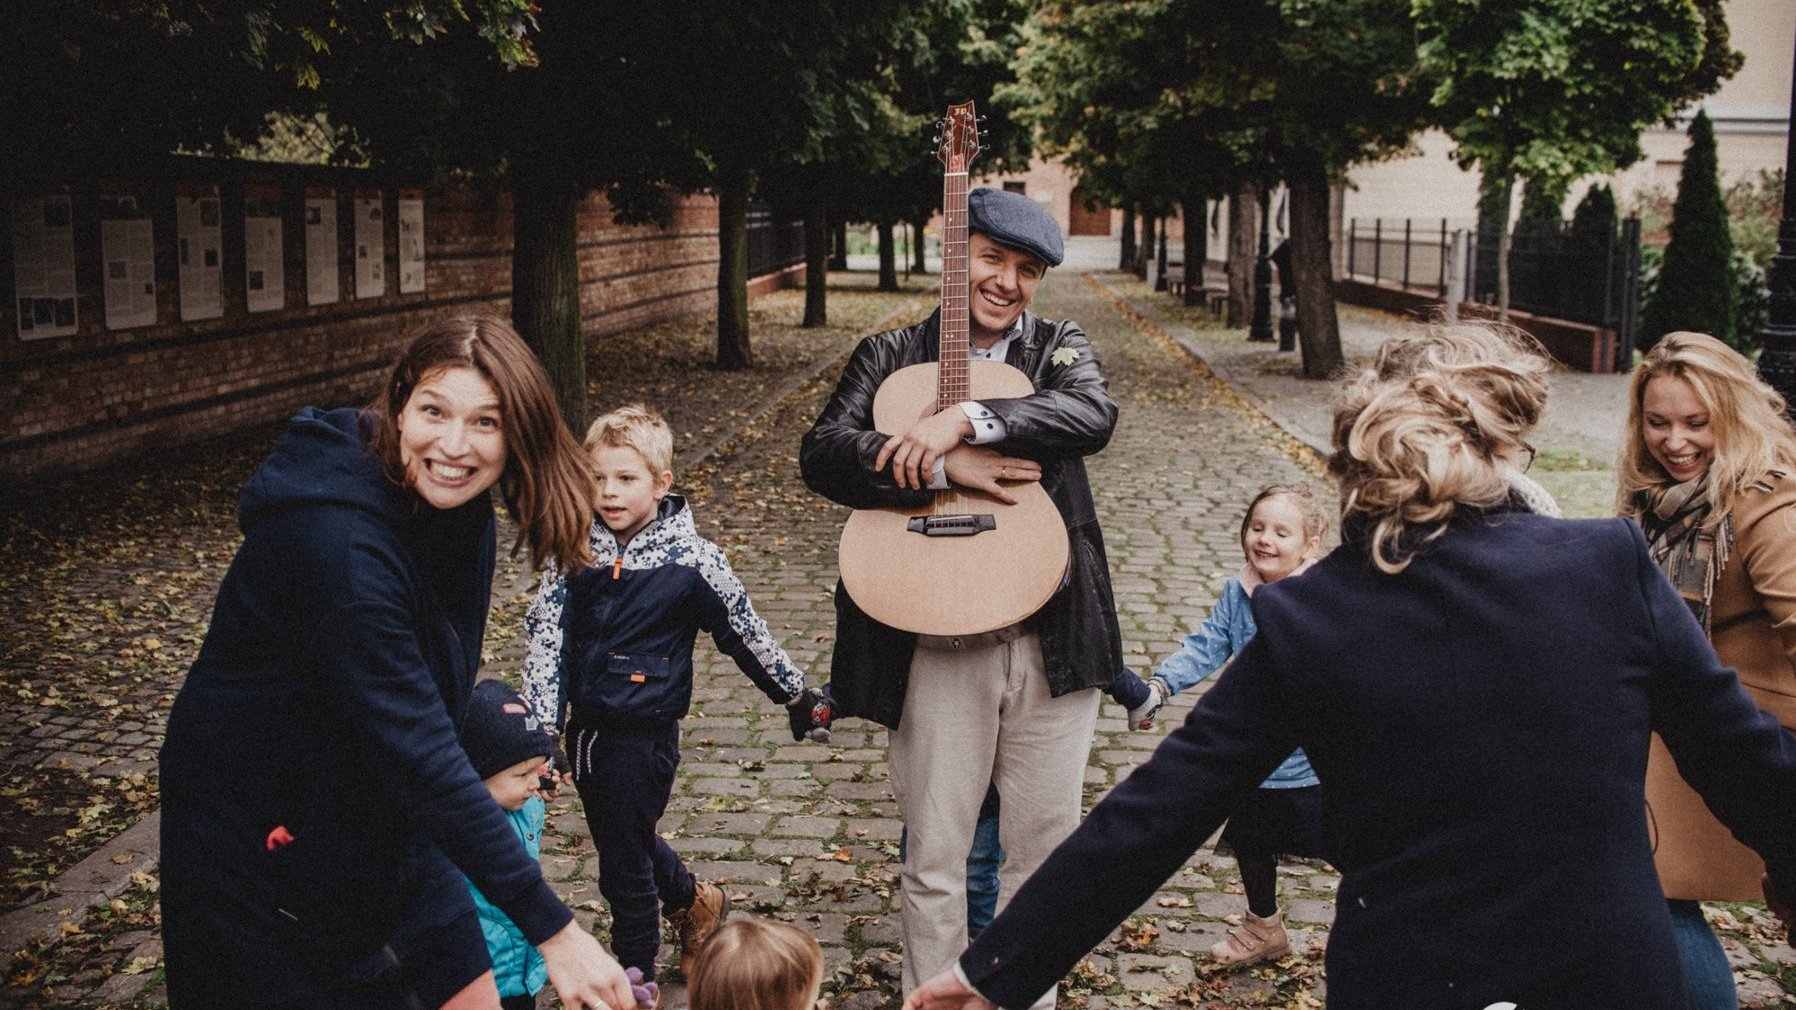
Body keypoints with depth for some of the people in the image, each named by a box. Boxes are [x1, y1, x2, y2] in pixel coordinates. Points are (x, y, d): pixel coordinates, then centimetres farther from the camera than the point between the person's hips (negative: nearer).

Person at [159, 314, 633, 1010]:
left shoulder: (457, 508, -5)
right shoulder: (339, 540, -32)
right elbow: (417, 754, -35)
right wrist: (551, 928, -35)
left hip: (383, 817, 7)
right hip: (263, 840, -7)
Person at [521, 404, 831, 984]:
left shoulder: (691, 561, -12)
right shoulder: (576, 550, -3)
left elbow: (745, 634, -1)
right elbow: (546, 637, -5)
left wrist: (798, 697, 8)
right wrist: (540, 730, -13)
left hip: (643, 735, -5)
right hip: (585, 728, 5)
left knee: (624, 861, 2)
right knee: (623, 842, 23)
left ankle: (634, 976, 23)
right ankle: (695, 903, 49)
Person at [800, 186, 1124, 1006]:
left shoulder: (1058, 347, 10)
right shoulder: (890, 356, 6)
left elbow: (1095, 414, -13)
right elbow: (822, 454, -9)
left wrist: (969, 419, -23)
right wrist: (943, 468, -20)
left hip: (1052, 638, 2)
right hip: (936, 640, -1)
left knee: (1046, 845, 12)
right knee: (934, 854, 6)